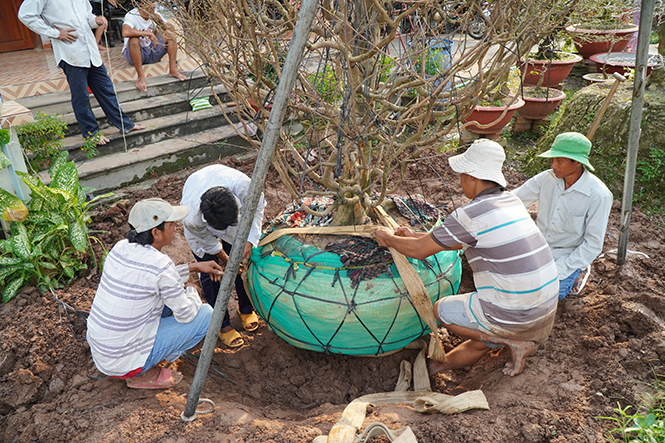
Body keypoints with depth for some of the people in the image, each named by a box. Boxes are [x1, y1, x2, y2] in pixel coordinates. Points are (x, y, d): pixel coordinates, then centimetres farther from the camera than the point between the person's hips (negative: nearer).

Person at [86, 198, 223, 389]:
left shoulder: (120, 248, -2)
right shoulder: (160, 264, -25)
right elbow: (186, 314, -14)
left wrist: (193, 267, 13)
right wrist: (192, 293, 7)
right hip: (124, 362, -7)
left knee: (167, 294, 18)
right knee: (206, 314, -3)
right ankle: (142, 374, 4)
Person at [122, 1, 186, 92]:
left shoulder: (155, 15, -2)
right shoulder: (131, 15, -20)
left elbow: (171, 29, -1)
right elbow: (125, 32, -40)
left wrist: (160, 20, -20)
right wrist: (149, 33, -38)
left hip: (152, 52, 5)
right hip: (133, 54, -5)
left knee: (170, 35, -9)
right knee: (133, 39, -37)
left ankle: (173, 69, -12)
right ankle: (141, 77, -32)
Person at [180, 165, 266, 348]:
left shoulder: (242, 184, -45)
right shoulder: (191, 217, -44)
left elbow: (258, 207, -21)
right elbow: (206, 239, -20)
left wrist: (249, 240, -30)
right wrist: (225, 259, -9)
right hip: (201, 229, -2)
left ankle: (246, 309, 30)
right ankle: (222, 325, 15)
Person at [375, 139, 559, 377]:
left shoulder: (471, 213, -19)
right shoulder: (511, 201, 8)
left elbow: (419, 250, -9)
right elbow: (459, 241, 19)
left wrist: (389, 238, 10)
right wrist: (415, 235, 23)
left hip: (513, 316, -8)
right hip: (546, 310, 9)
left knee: (442, 310, 12)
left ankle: (514, 342, 6)